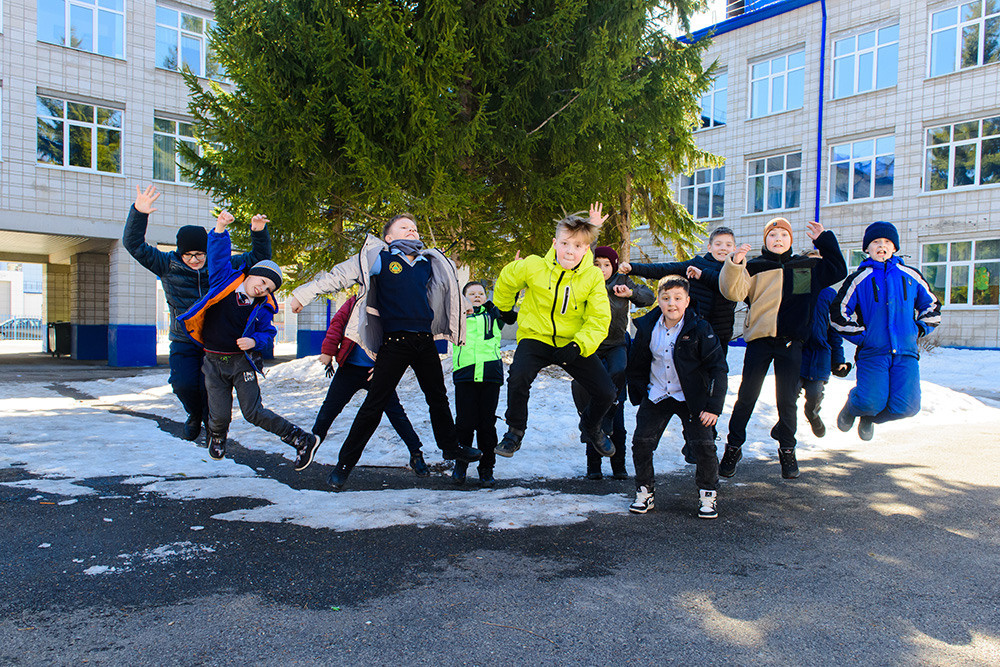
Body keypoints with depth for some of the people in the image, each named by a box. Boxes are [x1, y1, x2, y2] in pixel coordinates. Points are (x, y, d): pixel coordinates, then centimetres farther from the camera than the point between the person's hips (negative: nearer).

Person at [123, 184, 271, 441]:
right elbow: (134, 244, -5)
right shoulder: (168, 266, 1)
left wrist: (259, 233, -10)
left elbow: (258, 258, 7)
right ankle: (195, 414, 20)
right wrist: (138, 212, -20)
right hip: (184, 341, 1)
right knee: (183, 384, -16)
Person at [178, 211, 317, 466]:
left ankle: (303, 441, 1)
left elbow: (268, 334, 6)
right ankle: (216, 437, 37)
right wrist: (220, 228, -22)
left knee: (253, 412, -9)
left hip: (242, 361, -1)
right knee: (220, 415, -2)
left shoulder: (262, 308, -3)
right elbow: (218, 254, -7)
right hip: (213, 362, 1)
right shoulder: (225, 281, -4)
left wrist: (254, 341, -15)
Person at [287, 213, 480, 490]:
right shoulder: (379, 258, 0)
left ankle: (450, 446, 36)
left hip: (425, 341, 5)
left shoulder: (429, 263, 15)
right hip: (394, 342, -5)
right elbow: (340, 275, -3)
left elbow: (448, 290, 33)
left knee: (438, 398, 18)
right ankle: (345, 464, 6)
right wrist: (304, 293, -6)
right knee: (374, 404, -4)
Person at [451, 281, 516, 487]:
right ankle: (460, 465, 18)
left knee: (487, 423, 3)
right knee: (464, 423, -1)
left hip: (490, 374, 1)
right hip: (465, 375, -1)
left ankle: (486, 468, 14)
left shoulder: (493, 314, 17)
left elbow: (511, 317, 2)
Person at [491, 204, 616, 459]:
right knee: (518, 378, -30)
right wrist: (503, 309, 23)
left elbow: (600, 318, -11)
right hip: (536, 336, -1)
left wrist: (579, 345, -27)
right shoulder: (533, 266, -13)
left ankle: (590, 427, 31)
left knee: (606, 392, -6)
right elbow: (506, 281, 8)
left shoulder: (593, 276, -11)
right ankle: (515, 431, -2)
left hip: (574, 343, 2)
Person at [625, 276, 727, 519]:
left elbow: (718, 368, -10)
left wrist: (714, 406, -15)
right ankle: (644, 492, 17)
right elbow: (637, 365, 11)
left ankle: (708, 494, 15)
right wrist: (638, 396, 11)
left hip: (691, 398, -2)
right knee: (641, 442, -4)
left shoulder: (699, 329, -13)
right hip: (656, 396, 3)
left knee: (703, 445, -9)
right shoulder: (647, 328, -4)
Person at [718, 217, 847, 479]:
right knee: (746, 396, 1)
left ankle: (787, 450, 25)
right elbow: (734, 291, -10)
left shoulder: (808, 266, 14)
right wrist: (735, 263, -26)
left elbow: (838, 271, 20)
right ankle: (733, 448, 16)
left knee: (787, 400, 5)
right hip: (759, 339, -2)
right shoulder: (754, 266, 3)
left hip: (791, 342, 2)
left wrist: (824, 240, 13)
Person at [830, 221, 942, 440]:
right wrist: (862, 336, -4)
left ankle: (870, 417, 21)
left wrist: (918, 330, 8)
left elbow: (932, 307, 23)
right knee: (871, 402, -20)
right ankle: (852, 406, 19)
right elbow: (838, 314, 3)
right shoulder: (859, 278, 4)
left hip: (906, 352, 3)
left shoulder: (910, 275, 13)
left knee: (907, 406, -13)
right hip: (872, 352, -3)